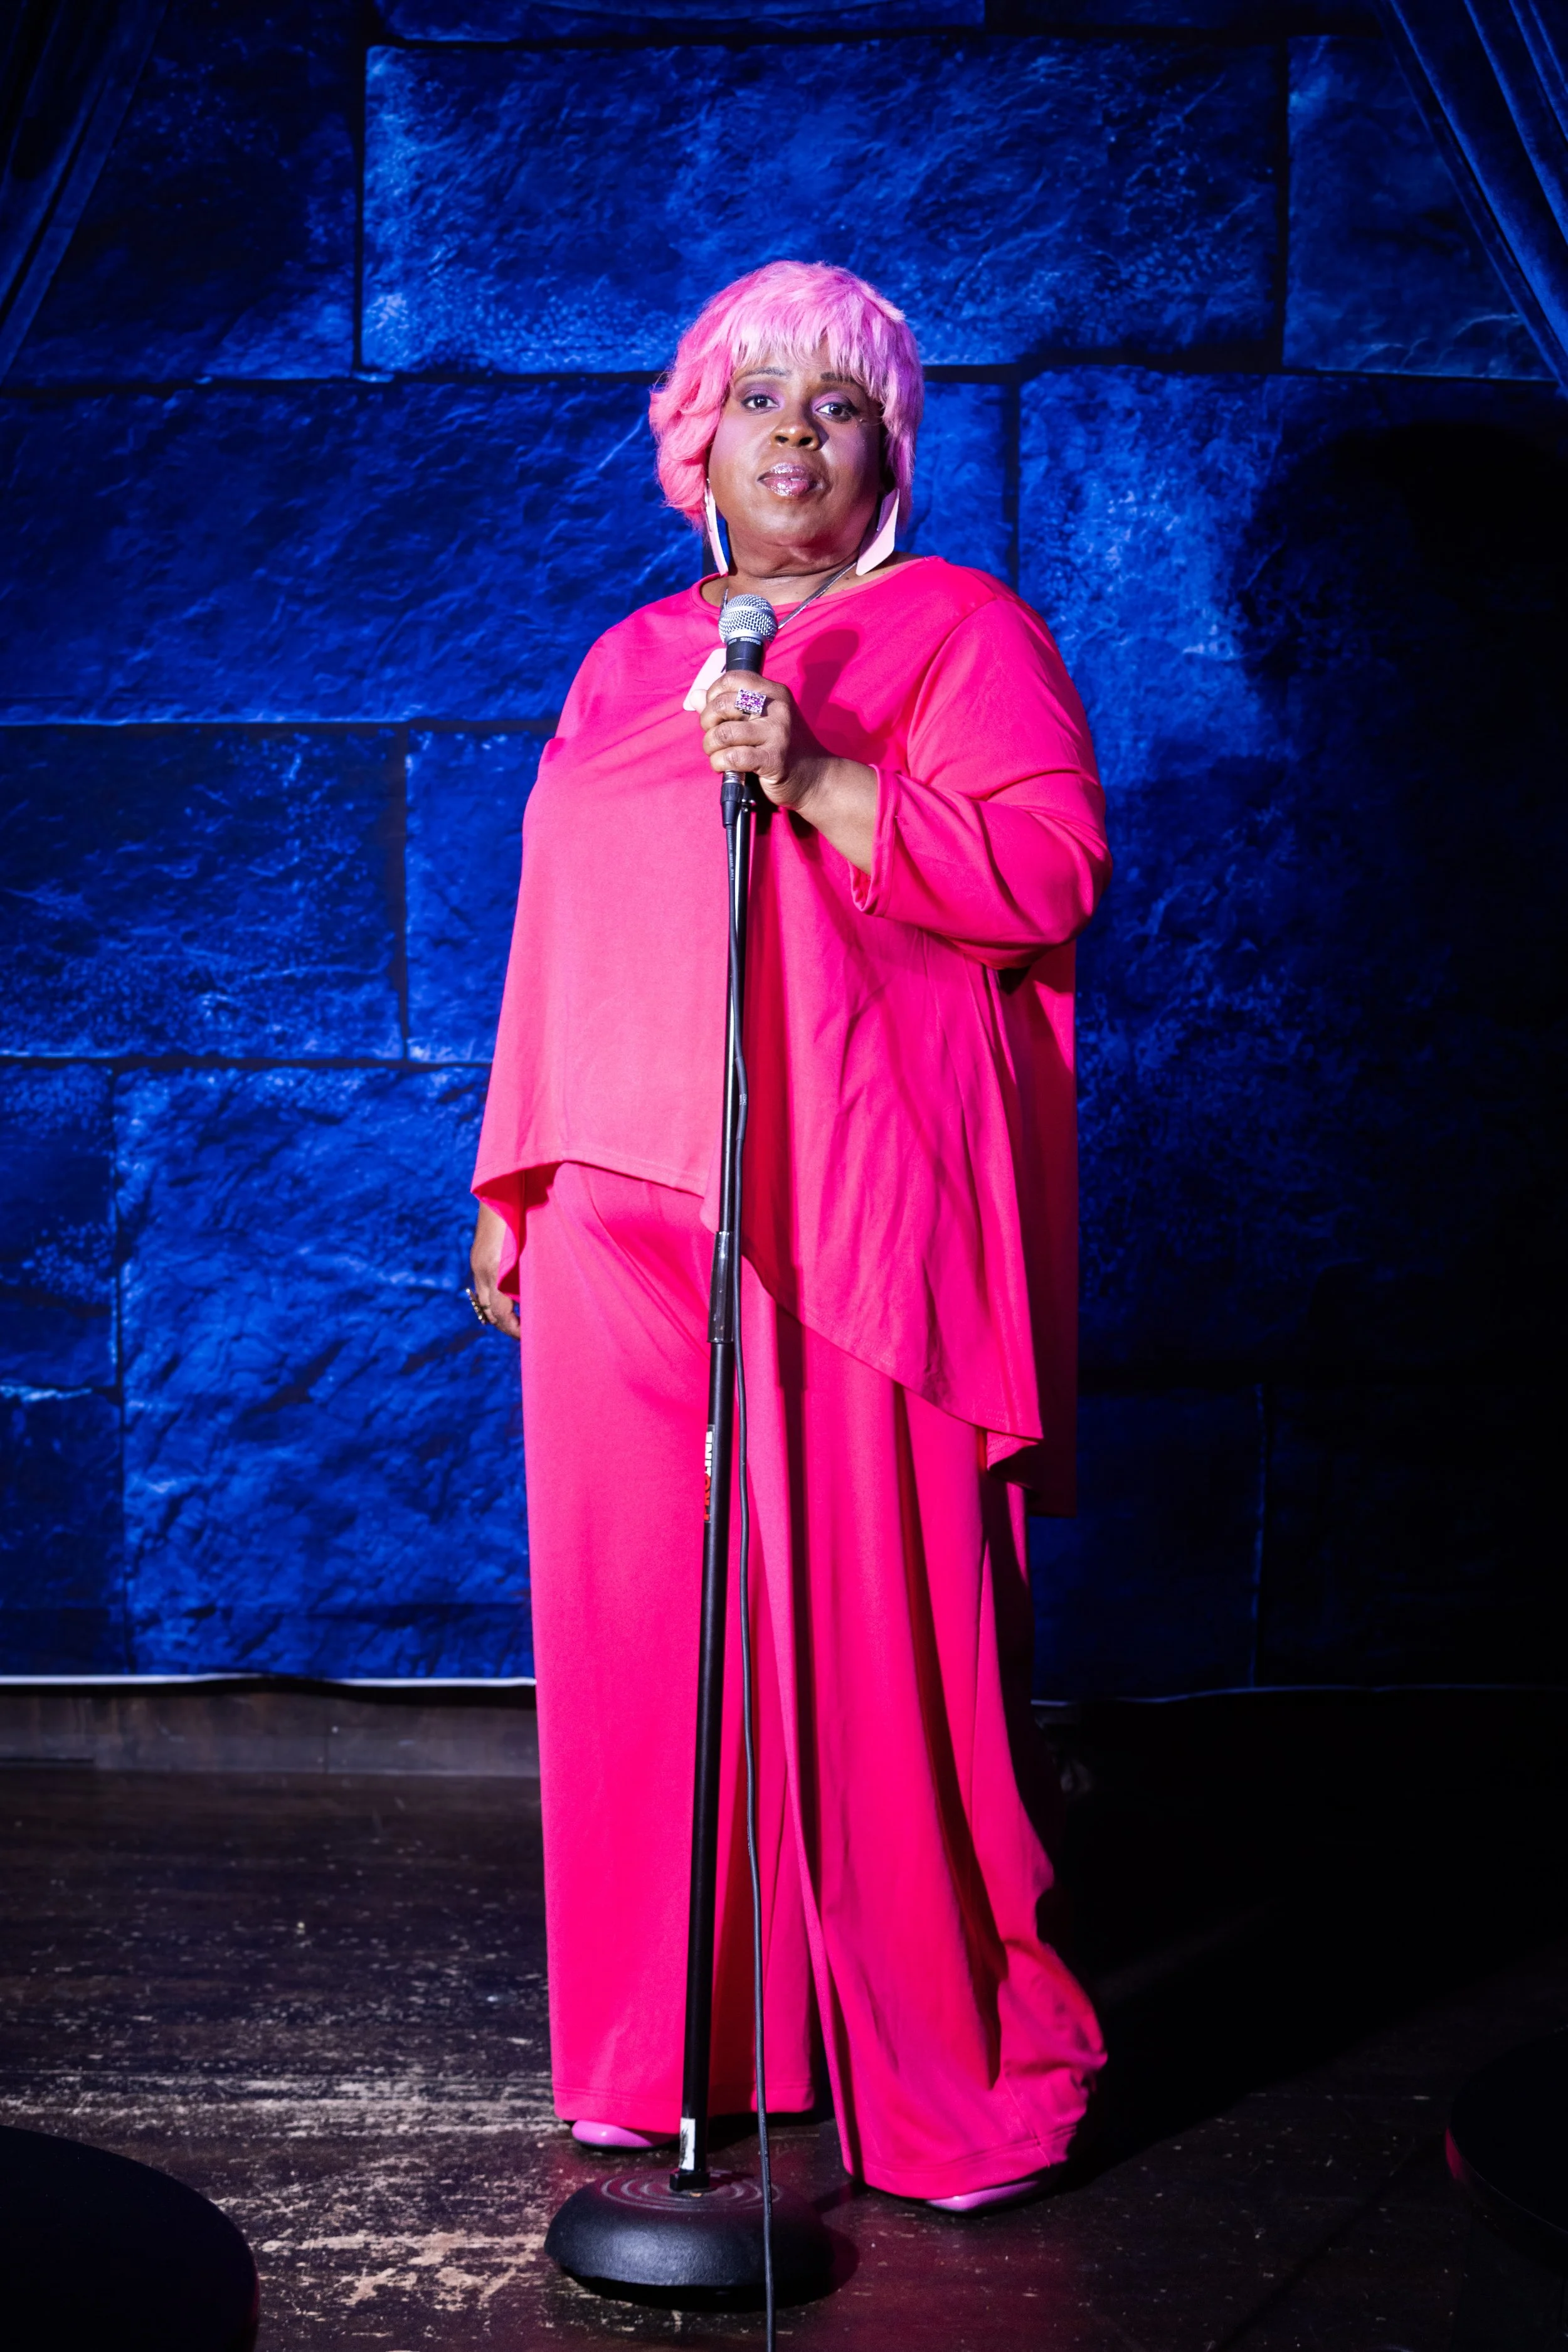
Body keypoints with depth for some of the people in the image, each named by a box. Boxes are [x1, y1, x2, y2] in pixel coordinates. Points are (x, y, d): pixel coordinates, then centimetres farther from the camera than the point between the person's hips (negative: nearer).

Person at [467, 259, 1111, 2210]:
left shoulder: (962, 632, 6)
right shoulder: (625, 664, 21)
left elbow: (1050, 872, -8)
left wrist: (816, 782, -18)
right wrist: (513, 1188, 17)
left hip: (854, 1224, -5)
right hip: (626, 1220, 5)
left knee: (876, 1632, -5)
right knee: (642, 1622, 5)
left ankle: (949, 2070, 9)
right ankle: (658, 2049, 19)